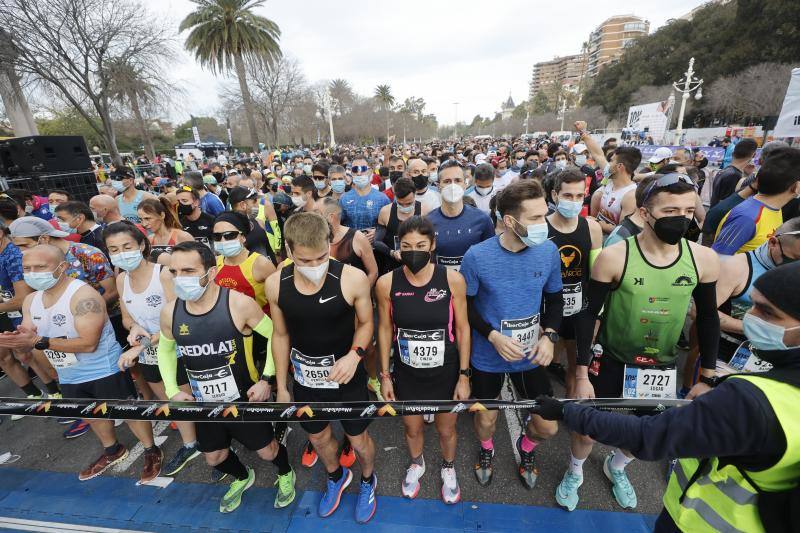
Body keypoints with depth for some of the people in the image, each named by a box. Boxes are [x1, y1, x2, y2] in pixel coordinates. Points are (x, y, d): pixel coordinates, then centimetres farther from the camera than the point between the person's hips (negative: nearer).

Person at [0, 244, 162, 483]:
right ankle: (112, 451, 50)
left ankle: (152, 452, 26)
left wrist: (38, 341, -30)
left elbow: (88, 343, -29)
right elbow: (26, 344, 3)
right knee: (91, 414, 26)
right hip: (69, 376, 9)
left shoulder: (83, 294, -25)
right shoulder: (31, 300, 1)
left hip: (105, 371, -9)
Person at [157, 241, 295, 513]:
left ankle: (286, 474, 48)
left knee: (267, 451, 13)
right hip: (204, 403, 5)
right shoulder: (170, 311, -10)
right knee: (214, 457, 24)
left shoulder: (238, 303, -26)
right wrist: (172, 391, 1)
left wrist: (266, 379, -18)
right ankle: (242, 478, 57)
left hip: (245, 399, -4)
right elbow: (165, 349, 10)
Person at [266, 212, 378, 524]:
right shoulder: (275, 284, -16)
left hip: (347, 379, -3)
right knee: (318, 438, 26)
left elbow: (365, 323, -8)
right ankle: (336, 477, 61)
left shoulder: (353, 279, -26)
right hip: (305, 380, 3)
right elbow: (280, 335, -1)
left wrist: (355, 354, -27)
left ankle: (367, 481, 54)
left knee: (358, 440, 18)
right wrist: (280, 386, 6)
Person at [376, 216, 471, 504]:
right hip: (406, 372, 1)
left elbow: (462, 328, -7)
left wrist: (464, 375, -4)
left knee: (446, 429, 21)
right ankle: (416, 463, 59)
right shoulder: (387, 283, -15)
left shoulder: (453, 279, -18)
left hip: (445, 372, 0)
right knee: (412, 428, 23)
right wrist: (385, 375, 1)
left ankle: (448, 469, 56)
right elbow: (385, 329, -3)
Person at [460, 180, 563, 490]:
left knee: (548, 427, 11)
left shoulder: (548, 251, -11)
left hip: (532, 356, 3)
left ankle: (526, 447, 48)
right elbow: (465, 304, -9)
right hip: (487, 356, -2)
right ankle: (486, 449, 55)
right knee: (486, 419, 18)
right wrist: (493, 336, -21)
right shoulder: (477, 256, -21)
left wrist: (549, 336, -12)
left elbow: (554, 298, 3)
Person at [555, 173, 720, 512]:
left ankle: (616, 467, 58)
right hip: (611, 363, -3)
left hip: (663, 368, 4)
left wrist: (707, 378, 7)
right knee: (587, 430, 10)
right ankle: (574, 473, 45)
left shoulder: (704, 259, -10)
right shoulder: (614, 257, -21)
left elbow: (708, 318, 4)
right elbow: (588, 316, -15)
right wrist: (581, 375, -14)